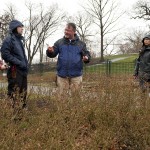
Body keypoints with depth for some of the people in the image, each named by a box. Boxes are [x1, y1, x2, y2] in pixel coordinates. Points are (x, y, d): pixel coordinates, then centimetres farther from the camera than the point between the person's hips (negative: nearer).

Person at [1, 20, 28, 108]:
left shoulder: (20, 40, 18)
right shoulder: (9, 39, -7)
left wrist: (26, 64, 11)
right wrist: (19, 63, -18)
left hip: (23, 70, 9)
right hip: (15, 70, -9)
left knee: (23, 92, 14)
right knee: (14, 91, -8)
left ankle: (24, 108, 23)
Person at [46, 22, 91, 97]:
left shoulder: (80, 44, 5)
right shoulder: (59, 42, 5)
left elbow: (87, 54, 9)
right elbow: (53, 54, 3)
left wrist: (86, 58, -15)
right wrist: (50, 52, -20)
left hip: (76, 75, 0)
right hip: (62, 75, 1)